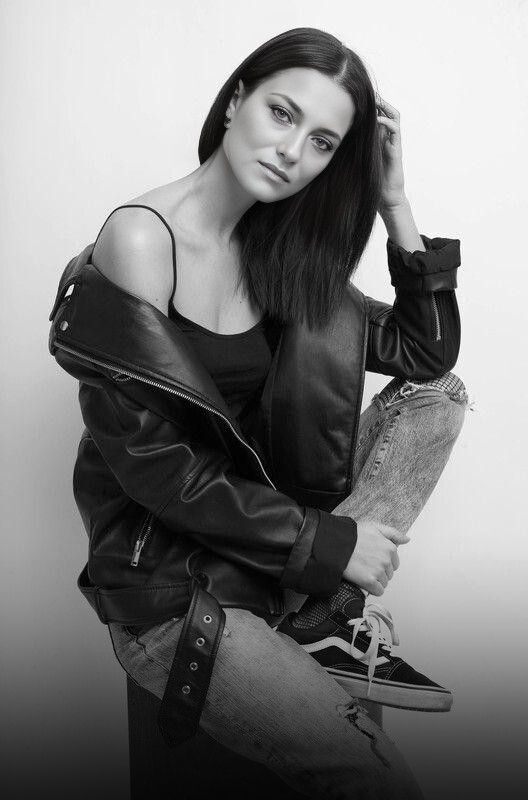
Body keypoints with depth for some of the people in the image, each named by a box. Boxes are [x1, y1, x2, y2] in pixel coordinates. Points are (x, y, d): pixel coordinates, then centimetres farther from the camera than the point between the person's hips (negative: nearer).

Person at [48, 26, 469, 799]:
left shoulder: (277, 248, 2)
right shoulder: (139, 240, -19)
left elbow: (426, 354, 3)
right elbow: (151, 468, -20)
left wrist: (394, 202, -8)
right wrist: (328, 543, -15)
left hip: (259, 531, 8)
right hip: (164, 582, -7)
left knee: (440, 394, 0)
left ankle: (322, 615, -7)